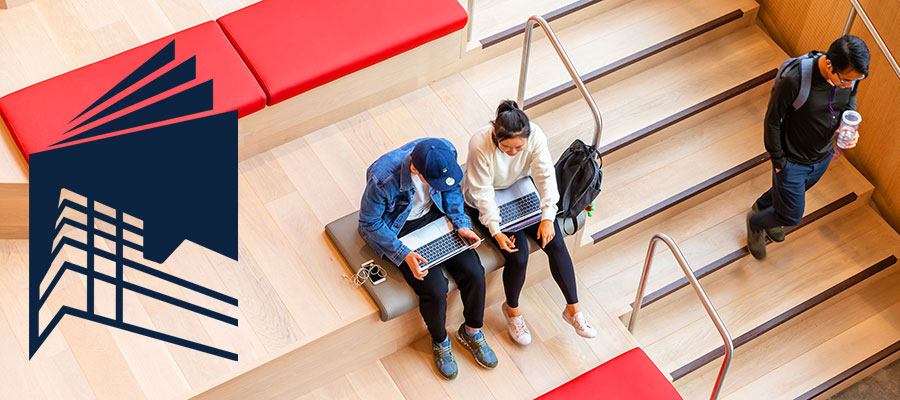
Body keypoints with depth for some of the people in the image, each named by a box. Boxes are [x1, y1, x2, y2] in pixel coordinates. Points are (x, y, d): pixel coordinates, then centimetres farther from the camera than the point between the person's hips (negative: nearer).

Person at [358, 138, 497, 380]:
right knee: (435, 290, -17)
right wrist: (404, 255, -25)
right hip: (400, 231, -4)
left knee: (474, 273, -9)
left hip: (434, 215, 4)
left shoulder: (445, 154, -23)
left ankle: (472, 332, 19)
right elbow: (370, 223, -19)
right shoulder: (382, 178, -36)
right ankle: (440, 342, 15)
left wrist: (461, 223, -11)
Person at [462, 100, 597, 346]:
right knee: (518, 256, -18)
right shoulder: (480, 145, -33)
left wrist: (548, 217, -31)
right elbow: (483, 192, -26)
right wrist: (495, 231, -30)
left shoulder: (535, 136, -25)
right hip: (489, 202, -3)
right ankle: (512, 309, 12)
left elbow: (546, 176, -21)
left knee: (556, 244, -10)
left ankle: (573, 309, 6)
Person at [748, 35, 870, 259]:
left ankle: (761, 207, 62)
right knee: (791, 216, 7)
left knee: (791, 192, 30)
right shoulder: (793, 80, -37)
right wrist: (779, 161, -13)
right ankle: (755, 223, 39)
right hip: (793, 161, -6)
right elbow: (772, 121, -21)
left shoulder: (850, 75, -19)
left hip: (823, 157, 6)